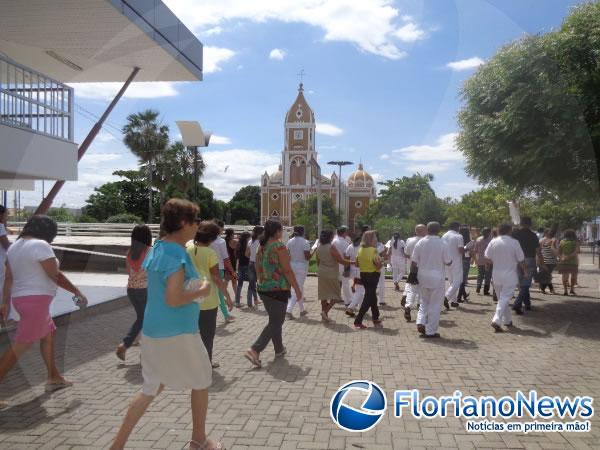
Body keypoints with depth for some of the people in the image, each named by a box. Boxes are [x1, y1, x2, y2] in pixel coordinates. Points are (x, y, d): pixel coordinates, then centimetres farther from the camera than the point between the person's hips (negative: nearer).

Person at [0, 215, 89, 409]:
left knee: (48, 334, 22)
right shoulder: (41, 245, -16)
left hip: (21, 298, 10)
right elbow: (56, 276, -15)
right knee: (19, 347, -6)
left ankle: (54, 378, 33)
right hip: (36, 300, -10)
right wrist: (78, 292, -6)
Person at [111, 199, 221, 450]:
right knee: (201, 382, 14)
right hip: (178, 334, -8)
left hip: (153, 331, 8)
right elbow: (173, 299, -27)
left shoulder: (157, 248, 8)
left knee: (151, 389, 19)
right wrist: (201, 291, -13)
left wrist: (193, 286, 13)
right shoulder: (176, 253, -21)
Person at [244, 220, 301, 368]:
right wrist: (297, 288, -8)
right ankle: (254, 350, -11)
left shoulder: (261, 246, 7)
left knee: (274, 320, 20)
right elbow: (287, 270, -16)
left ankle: (279, 349, 31)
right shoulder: (279, 246, -14)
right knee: (276, 323, -1)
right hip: (278, 289, -8)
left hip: (263, 289, 8)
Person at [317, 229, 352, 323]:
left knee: (324, 295, 11)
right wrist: (352, 262, -8)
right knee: (335, 295, 5)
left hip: (321, 274, 7)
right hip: (332, 274, -6)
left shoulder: (319, 248, 4)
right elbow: (341, 261, -17)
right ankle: (325, 311, -9)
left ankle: (324, 316, 16)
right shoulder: (331, 247, -17)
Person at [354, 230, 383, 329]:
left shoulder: (360, 249, 4)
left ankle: (376, 319, 33)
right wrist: (382, 262, -2)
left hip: (363, 275, 8)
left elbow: (357, 264, 9)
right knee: (368, 299, -2)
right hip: (373, 275, -8)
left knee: (372, 296, 21)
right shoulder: (373, 250, -17)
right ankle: (358, 321, -6)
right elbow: (378, 265, -22)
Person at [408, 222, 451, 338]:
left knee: (424, 301, 21)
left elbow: (414, 261, -1)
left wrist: (413, 274, 11)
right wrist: (451, 261, 16)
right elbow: (448, 262, -6)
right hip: (437, 277, -3)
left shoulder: (420, 243, -3)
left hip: (422, 276, 3)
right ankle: (430, 331, 10)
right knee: (435, 305, 6)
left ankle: (420, 322, 6)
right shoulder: (443, 244, -11)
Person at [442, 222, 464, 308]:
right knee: (457, 282, -3)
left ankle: (453, 300, 17)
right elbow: (461, 250, -18)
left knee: (451, 282, 16)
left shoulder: (444, 236, 7)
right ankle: (447, 297, -20)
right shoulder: (458, 236, -11)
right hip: (456, 262, -6)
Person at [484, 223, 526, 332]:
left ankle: (507, 321, 27)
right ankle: (496, 320, -16)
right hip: (510, 275, -3)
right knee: (505, 299, -3)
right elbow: (521, 260, -4)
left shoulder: (493, 242, -4)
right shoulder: (514, 242, -10)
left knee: (502, 298, 18)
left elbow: (487, 257, 0)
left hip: (496, 274, 3)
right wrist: (525, 270, 14)